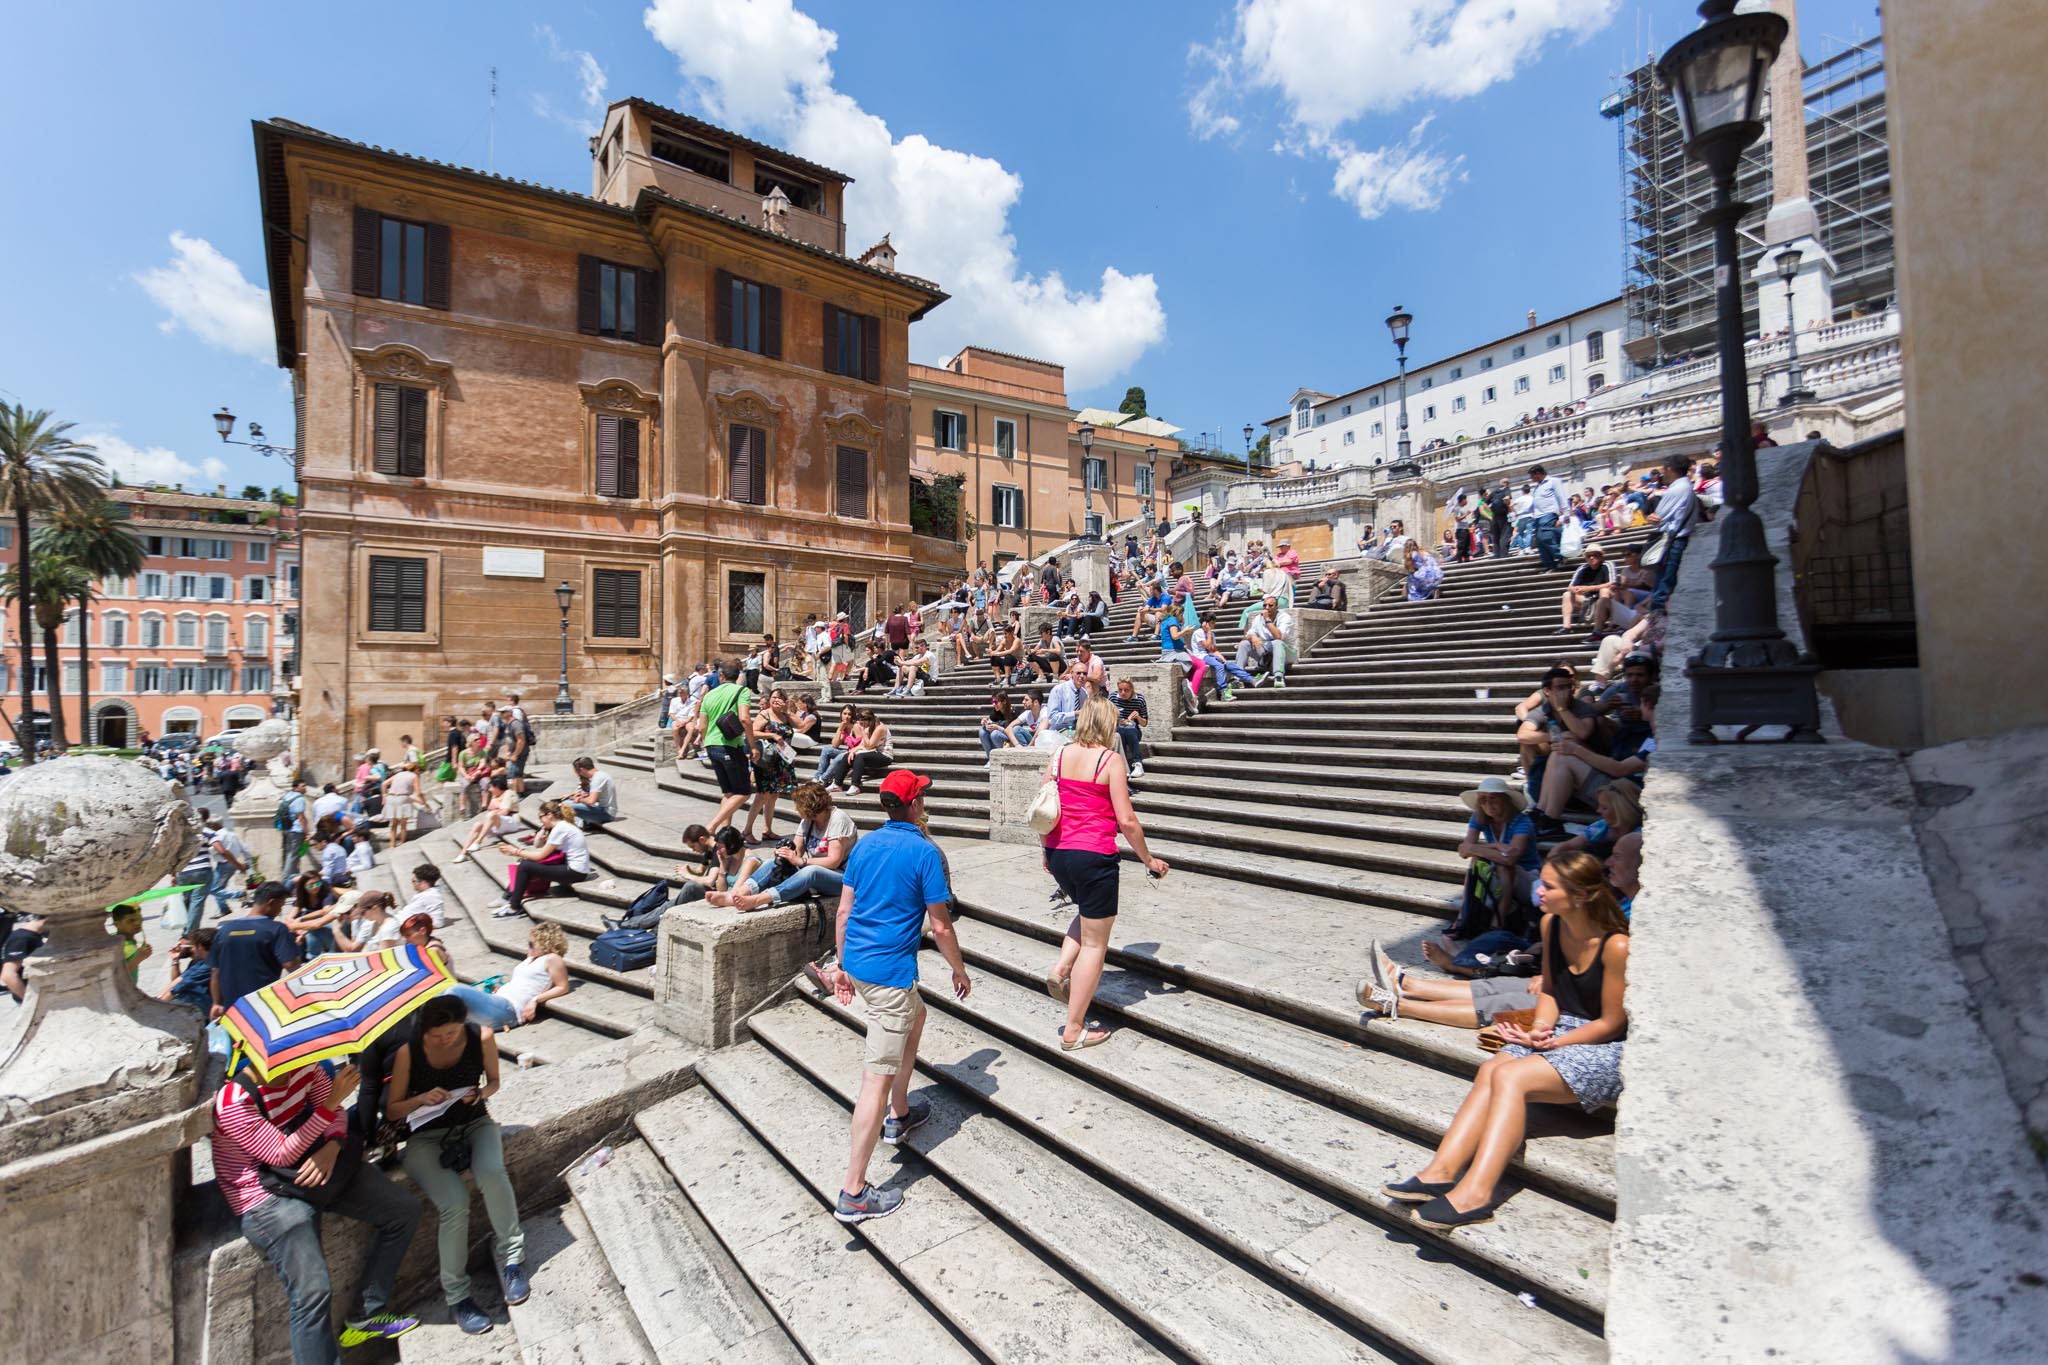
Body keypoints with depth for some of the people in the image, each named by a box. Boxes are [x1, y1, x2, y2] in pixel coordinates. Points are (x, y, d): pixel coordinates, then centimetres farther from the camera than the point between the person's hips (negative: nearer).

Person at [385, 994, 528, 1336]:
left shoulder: (482, 1038, -12)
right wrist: (422, 1098, -24)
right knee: (455, 1203, -27)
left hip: (474, 1122, 1)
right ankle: (456, 1295, -2)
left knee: (491, 1172, -33)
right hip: (426, 1136, -1)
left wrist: (481, 1094, -17)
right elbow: (392, 1109, -3)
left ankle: (510, 1255, -9)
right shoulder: (408, 1052, -15)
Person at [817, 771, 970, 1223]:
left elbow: (844, 910, 9)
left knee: (915, 1018, 30)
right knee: (878, 1078, -2)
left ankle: (898, 1116, 43)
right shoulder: (925, 852, -13)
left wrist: (843, 966, 19)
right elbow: (939, 925, -11)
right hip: (891, 970, -8)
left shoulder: (865, 845, 5)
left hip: (856, 962, 8)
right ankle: (853, 1194, 3)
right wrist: (960, 970, 4)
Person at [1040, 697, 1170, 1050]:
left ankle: (1060, 969, 14)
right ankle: (1073, 1031, 14)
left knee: (1090, 913, 32)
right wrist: (1148, 860, 1)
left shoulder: (1060, 756, 4)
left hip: (1058, 853, 6)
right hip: (1094, 857, -6)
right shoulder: (1110, 760, -10)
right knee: (1094, 942, 8)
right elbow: (1126, 820, -12)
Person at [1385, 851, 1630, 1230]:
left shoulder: (1616, 945, -21)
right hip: (1560, 1030, 7)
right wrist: (1541, 1028, -7)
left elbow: (1612, 1022, -14)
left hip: (1605, 1048, -7)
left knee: (1510, 1076, -28)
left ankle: (1475, 1194, -30)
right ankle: (1441, 1171, -28)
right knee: (1491, 1070, -21)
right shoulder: (1551, 924, 2)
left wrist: (1550, 1043, -15)